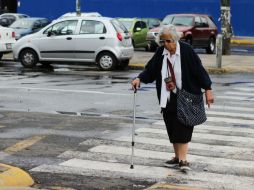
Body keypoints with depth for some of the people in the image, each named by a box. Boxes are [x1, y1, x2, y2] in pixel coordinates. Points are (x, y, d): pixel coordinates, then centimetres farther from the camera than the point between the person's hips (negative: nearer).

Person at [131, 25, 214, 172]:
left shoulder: (186, 50, -13)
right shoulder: (161, 52, 0)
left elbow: (199, 70, -11)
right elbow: (150, 69, 5)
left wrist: (208, 89, -12)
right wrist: (140, 78, -13)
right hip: (168, 98, 5)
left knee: (183, 127, -9)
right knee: (172, 127, 10)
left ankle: (183, 159, -9)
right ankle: (177, 156, 21)